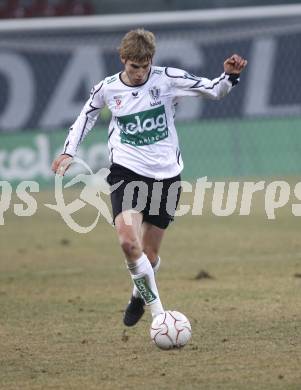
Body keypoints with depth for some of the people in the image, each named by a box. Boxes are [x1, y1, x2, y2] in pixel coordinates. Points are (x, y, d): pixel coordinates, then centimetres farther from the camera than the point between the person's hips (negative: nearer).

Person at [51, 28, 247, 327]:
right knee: (128, 241, -24)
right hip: (127, 171, 0)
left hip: (165, 174, 0)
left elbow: (214, 91, -1)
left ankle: (139, 294, 42)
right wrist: (69, 152, 11)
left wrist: (230, 75, -21)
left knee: (149, 254, 7)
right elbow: (87, 115, 19)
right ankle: (157, 312, -15)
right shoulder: (106, 89, -2)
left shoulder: (168, 79, -6)